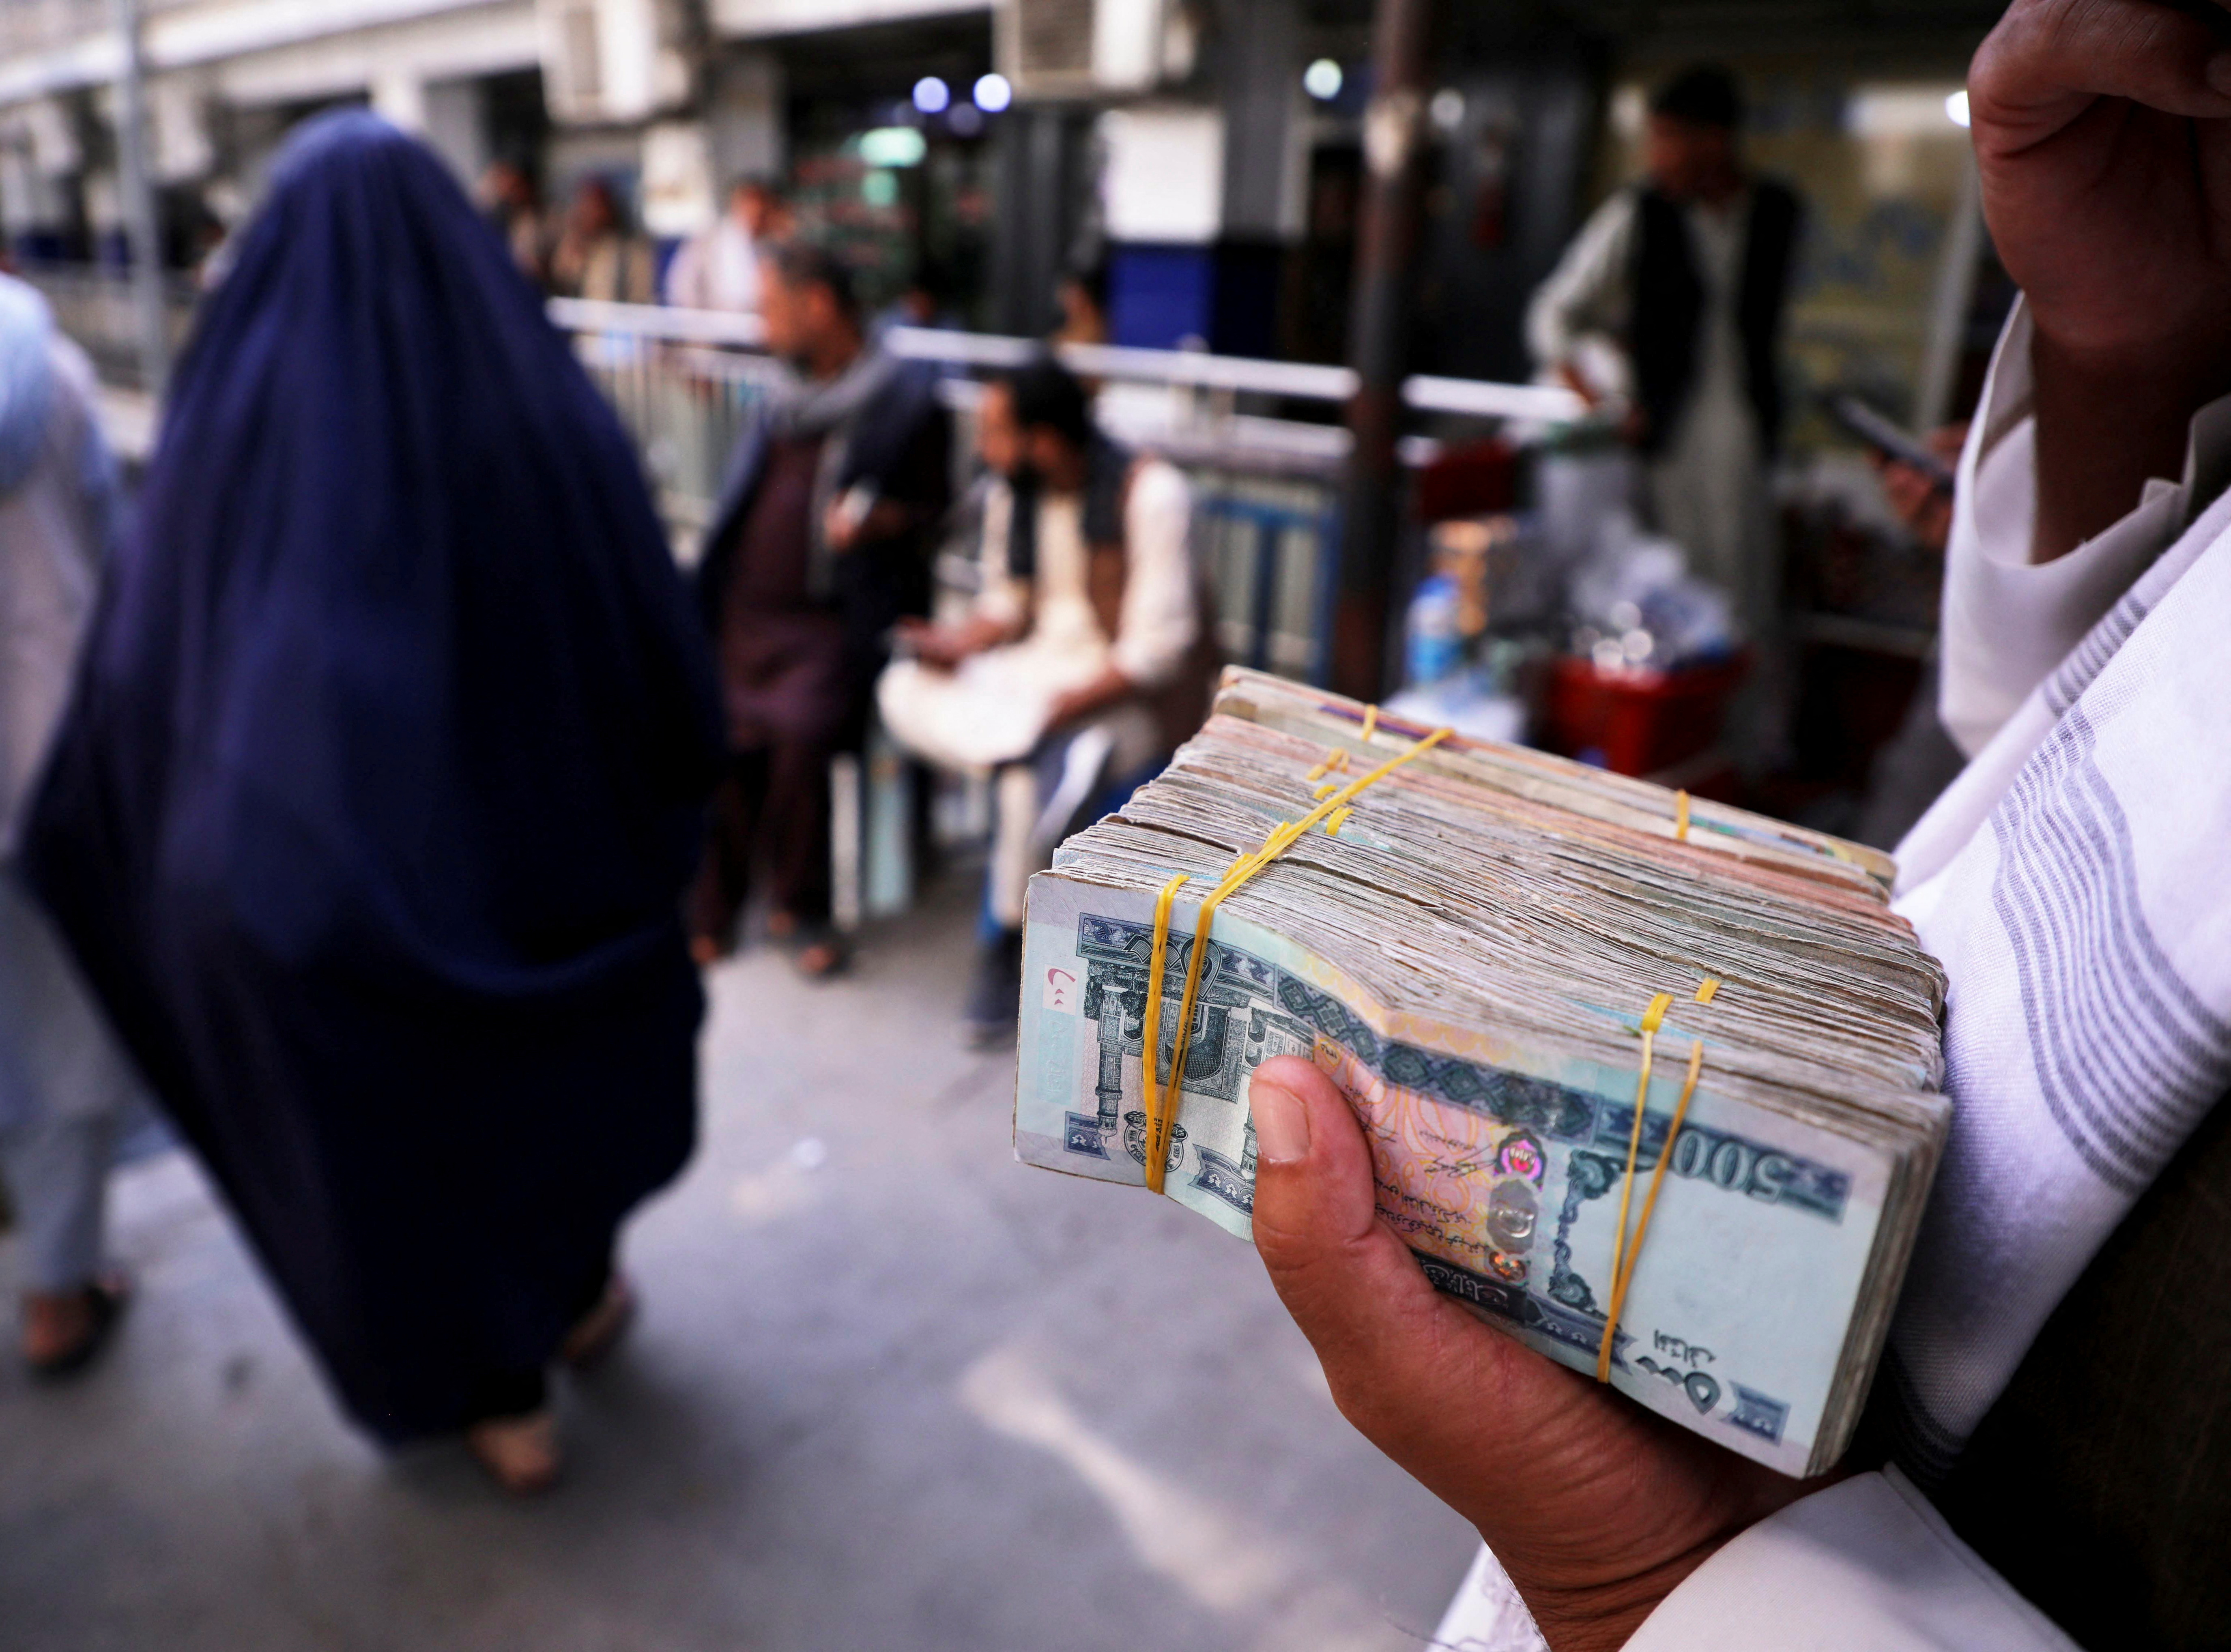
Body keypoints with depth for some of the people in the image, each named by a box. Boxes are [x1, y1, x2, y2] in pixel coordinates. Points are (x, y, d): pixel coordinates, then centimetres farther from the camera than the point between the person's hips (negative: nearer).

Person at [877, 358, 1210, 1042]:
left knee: (1028, 775, -31)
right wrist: (959, 644, -10)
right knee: (903, 690, -16)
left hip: (1130, 690, -6)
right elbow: (1006, 603, 12)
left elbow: (1157, 645, -18)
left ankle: (1006, 948, -9)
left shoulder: (1150, 493, -16)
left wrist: (1061, 706, -25)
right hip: (1038, 661, 7)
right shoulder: (1010, 495, 4)